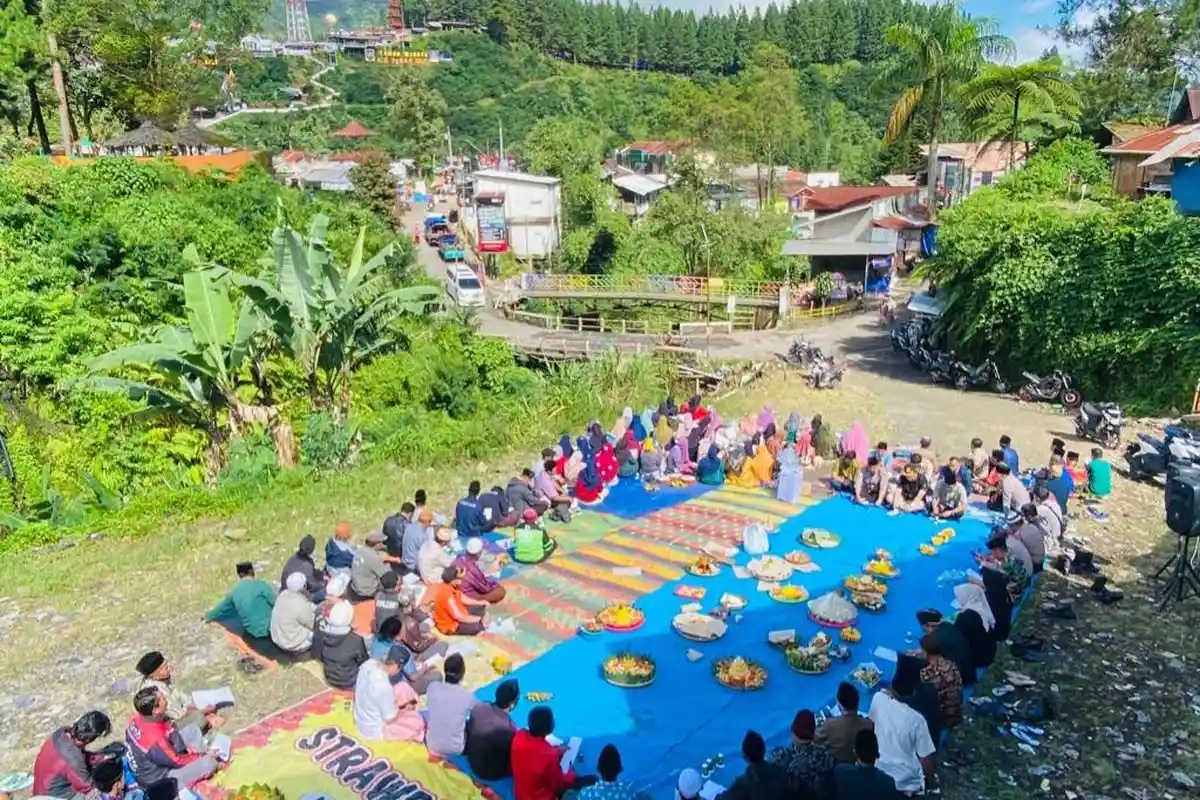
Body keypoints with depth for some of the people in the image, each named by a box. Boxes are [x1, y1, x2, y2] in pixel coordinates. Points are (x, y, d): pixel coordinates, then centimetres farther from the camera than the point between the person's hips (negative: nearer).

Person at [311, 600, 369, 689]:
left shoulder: (319, 634, -23)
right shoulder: (356, 640, -34)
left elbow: (316, 655, -3)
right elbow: (364, 663, -14)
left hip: (329, 679, 5)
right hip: (349, 683, -5)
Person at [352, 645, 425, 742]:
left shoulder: (369, 663, -15)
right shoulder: (383, 686, -37)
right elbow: (390, 718, -23)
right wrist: (406, 709, -4)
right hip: (374, 731, -7)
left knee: (404, 687, 9)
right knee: (418, 723, 6)